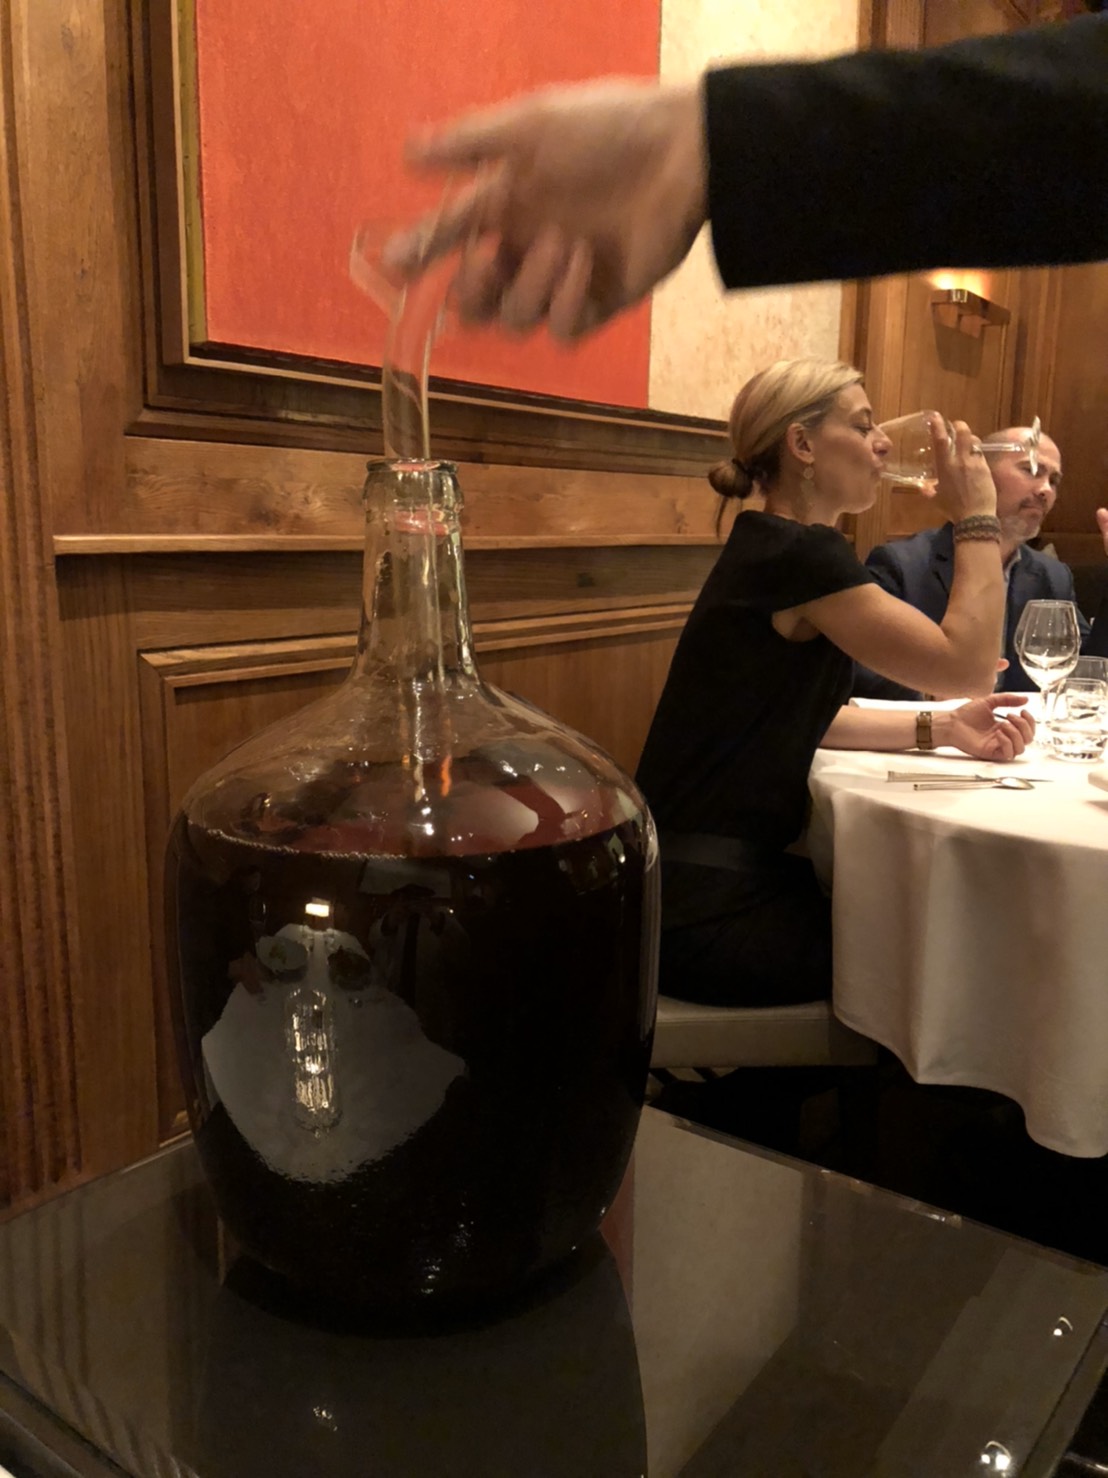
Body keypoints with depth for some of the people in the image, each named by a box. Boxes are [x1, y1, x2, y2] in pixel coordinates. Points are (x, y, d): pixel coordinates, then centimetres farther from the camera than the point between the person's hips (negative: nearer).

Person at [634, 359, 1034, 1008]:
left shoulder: (774, 550, 12)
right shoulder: (799, 554, -19)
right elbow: (966, 664, -18)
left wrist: (939, 728, 5)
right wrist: (977, 516, -8)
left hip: (727, 877, 9)